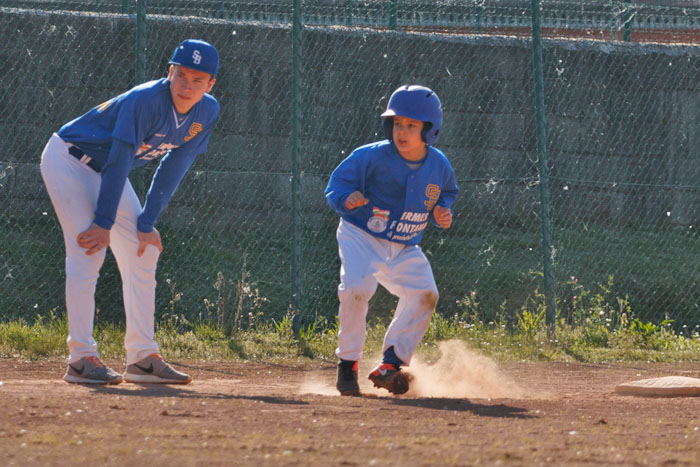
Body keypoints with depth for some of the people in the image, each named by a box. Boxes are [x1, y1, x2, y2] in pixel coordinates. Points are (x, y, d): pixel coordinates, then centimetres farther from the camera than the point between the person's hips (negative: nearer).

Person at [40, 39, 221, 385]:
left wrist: (146, 224, -10)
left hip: (105, 171, 8)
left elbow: (173, 170, -7)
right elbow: (118, 162, -29)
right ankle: (80, 357, -20)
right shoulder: (145, 101, -32)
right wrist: (104, 223, -27)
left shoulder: (207, 113, -10)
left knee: (143, 252, 4)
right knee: (87, 251, -19)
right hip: (68, 160, -8)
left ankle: (142, 357, 8)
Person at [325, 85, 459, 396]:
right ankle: (347, 364, -12)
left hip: (405, 249, 5)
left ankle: (390, 364, -8)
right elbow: (337, 182, -13)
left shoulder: (439, 166, -4)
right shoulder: (372, 157, -18)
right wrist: (347, 198, -35)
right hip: (361, 238, -4)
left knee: (425, 294, -14)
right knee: (356, 287, -28)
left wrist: (441, 211, -6)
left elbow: (446, 192, 15)